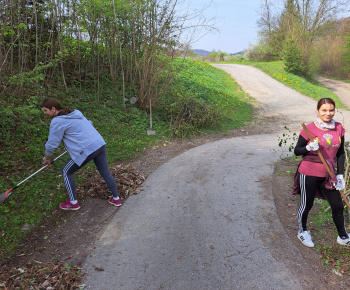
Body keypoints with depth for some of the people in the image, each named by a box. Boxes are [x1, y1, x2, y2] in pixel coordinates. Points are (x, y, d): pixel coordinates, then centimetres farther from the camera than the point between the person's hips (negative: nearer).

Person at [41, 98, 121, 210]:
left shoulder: (57, 121, -6)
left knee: (66, 172, 11)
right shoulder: (75, 113, 17)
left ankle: (73, 203, 18)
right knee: (105, 172, 18)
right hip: (100, 144, 8)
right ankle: (116, 199, 28)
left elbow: (52, 144, -3)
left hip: (87, 150, -8)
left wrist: (47, 158, 13)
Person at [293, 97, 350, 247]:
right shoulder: (309, 129, -13)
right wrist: (309, 148, -27)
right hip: (309, 174, -4)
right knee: (306, 205, 11)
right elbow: (297, 151, -6)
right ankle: (302, 231, 36)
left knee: (338, 206, 11)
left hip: (328, 174, 4)